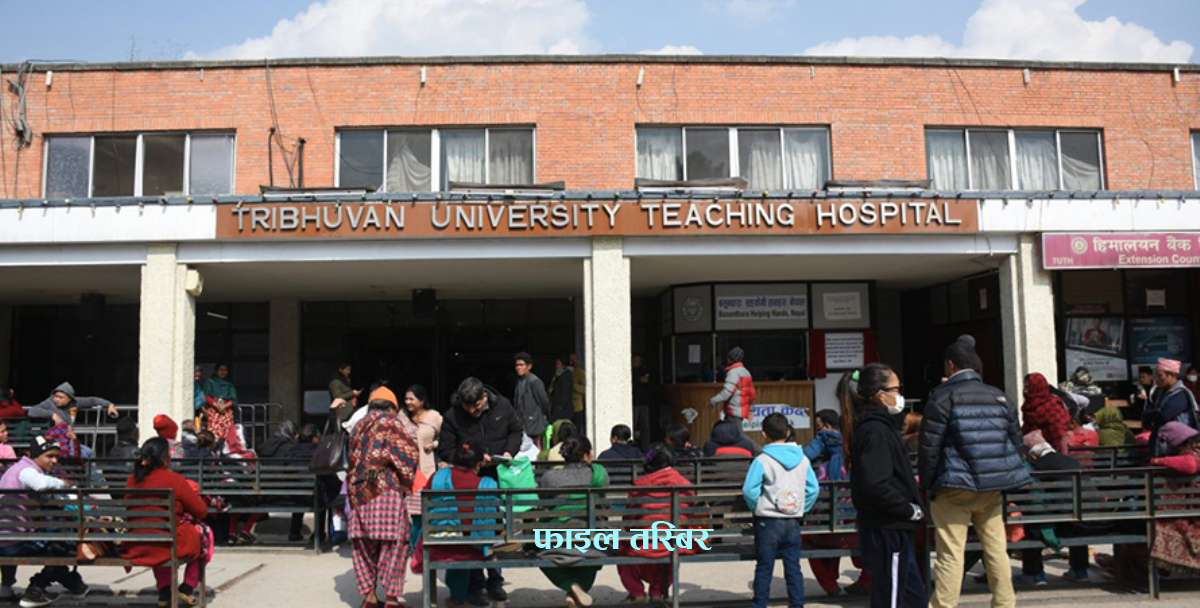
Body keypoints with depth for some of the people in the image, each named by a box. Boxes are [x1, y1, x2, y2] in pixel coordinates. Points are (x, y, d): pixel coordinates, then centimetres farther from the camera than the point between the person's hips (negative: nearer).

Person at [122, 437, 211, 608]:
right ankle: (187, 589, 24)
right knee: (204, 533, 21)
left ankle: (164, 591, 35)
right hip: (168, 546, -5)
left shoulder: (132, 480, 3)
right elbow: (202, 511, -5)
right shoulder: (174, 479, -12)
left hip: (135, 548, 6)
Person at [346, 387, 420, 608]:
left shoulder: (358, 427, 19)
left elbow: (353, 459, 21)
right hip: (386, 490, -6)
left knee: (364, 544, 12)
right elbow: (408, 455, -5)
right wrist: (406, 484, 8)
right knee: (394, 543, -2)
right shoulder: (392, 423, 0)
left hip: (358, 491, 6)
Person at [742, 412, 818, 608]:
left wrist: (757, 508, 0)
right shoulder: (803, 459, 1)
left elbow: (749, 490, -17)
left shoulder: (762, 460, -12)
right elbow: (813, 489, 2)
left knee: (764, 568, 6)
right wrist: (801, 510, 11)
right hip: (793, 522, 3)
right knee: (793, 567, 10)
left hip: (768, 522, -3)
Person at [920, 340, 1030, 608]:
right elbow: (1015, 439, 15)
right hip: (993, 488, 5)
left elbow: (929, 445, -9)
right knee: (996, 548, 12)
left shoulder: (943, 396, -7)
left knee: (950, 553, -4)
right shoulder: (998, 395, 9)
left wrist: (926, 483, 0)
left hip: (954, 488, -5)